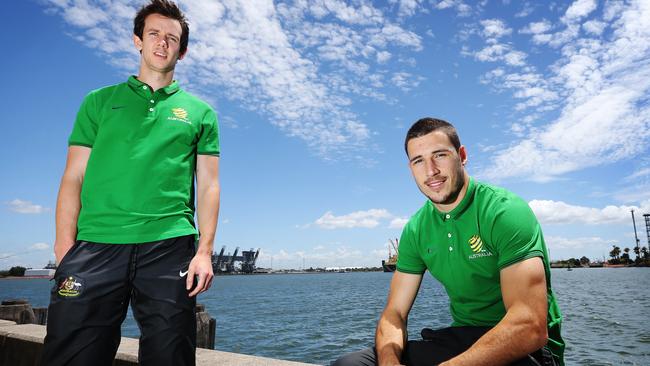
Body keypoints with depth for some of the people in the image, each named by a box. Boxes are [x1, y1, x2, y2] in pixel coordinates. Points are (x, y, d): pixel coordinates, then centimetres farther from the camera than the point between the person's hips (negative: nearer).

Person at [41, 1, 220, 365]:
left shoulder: (200, 112, 14)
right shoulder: (100, 101, 16)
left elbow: (208, 186, 8)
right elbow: (74, 177, 9)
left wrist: (205, 251, -3)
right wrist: (65, 247, -3)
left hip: (170, 247, 0)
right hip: (95, 245, 1)